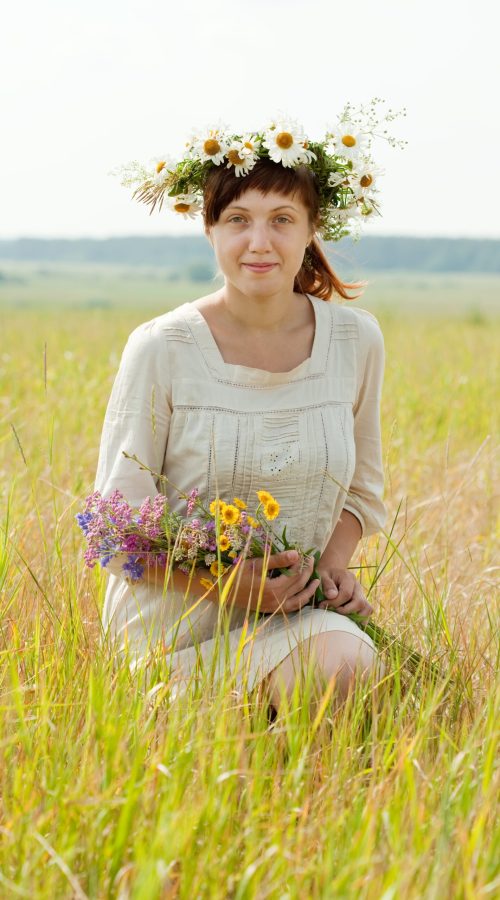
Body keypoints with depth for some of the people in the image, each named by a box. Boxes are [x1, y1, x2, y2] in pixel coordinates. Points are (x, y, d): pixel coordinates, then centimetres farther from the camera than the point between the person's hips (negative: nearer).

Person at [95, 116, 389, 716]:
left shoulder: (356, 340, 0)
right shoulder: (161, 350, -11)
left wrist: (334, 562, -4)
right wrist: (228, 583, -20)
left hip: (293, 613, 4)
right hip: (173, 627, -3)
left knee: (352, 663, -28)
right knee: (337, 674, -28)